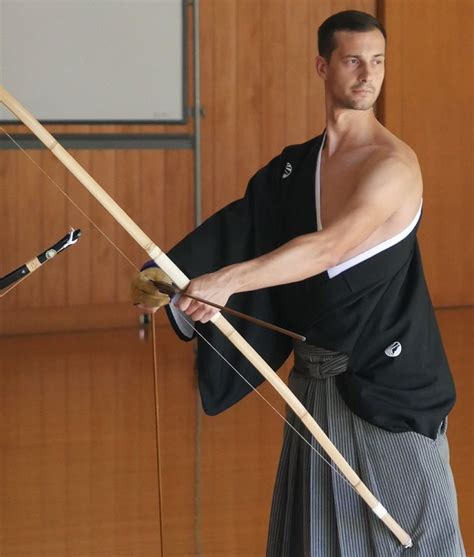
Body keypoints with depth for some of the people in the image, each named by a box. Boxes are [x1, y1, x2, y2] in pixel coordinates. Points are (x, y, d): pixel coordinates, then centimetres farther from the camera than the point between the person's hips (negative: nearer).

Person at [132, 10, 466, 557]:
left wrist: (228, 280, -35)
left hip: (389, 382, -6)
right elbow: (238, 230, 0)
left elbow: (330, 248, -27)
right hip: (317, 381, 6)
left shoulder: (393, 163, -14)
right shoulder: (293, 167, 8)